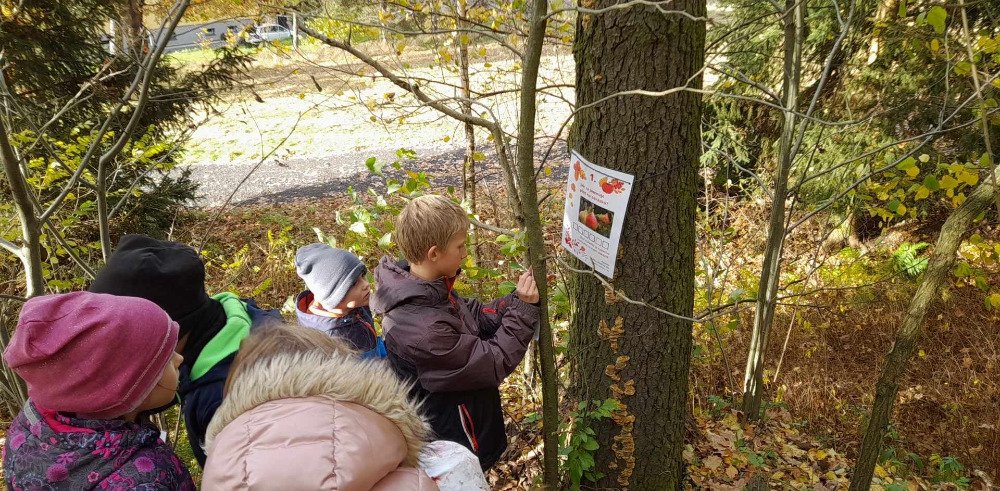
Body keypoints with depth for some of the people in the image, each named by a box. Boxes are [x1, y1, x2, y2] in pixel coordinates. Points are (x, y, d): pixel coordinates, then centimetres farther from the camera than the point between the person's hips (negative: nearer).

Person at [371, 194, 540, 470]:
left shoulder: (427, 289, -9)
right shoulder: (422, 329, -37)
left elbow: (477, 316, 2)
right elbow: (495, 363, -26)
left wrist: (519, 299, -10)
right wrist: (524, 308, -22)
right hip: (456, 440, -8)